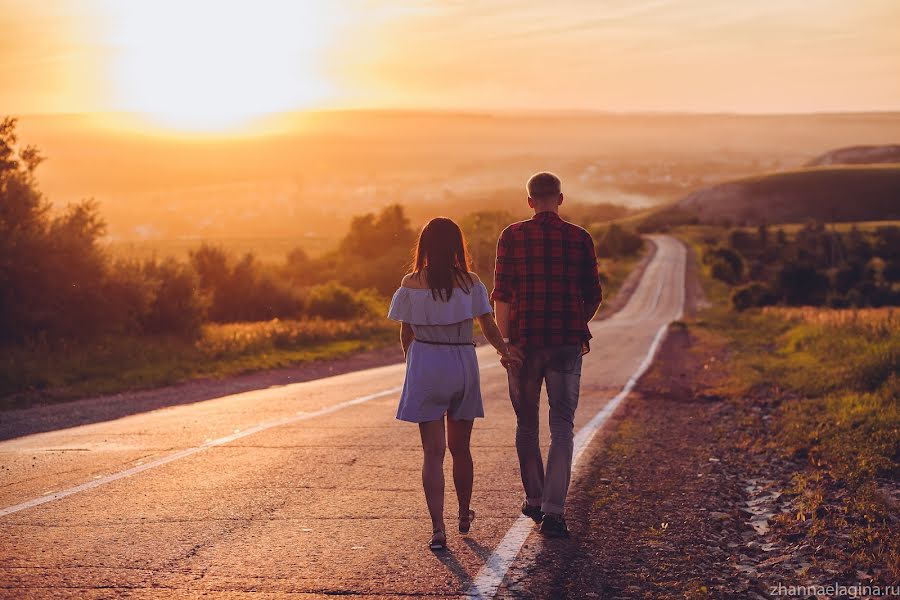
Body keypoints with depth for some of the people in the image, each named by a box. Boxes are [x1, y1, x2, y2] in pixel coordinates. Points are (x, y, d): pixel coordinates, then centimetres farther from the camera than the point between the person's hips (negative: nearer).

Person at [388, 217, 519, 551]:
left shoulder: (412, 284, -4)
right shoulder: (470, 282, -3)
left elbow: (405, 334, 2)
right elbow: (488, 326, -1)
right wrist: (504, 353, 18)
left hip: (424, 367, -1)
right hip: (463, 365, 1)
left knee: (433, 452, 0)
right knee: (460, 448, 18)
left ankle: (438, 529, -8)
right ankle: (464, 516, 34)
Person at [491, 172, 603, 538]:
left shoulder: (512, 236, -1)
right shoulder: (580, 239, 2)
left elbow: (501, 294, -8)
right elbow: (593, 295, 7)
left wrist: (504, 340, -7)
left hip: (523, 343, 0)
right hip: (567, 344, 0)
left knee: (527, 425, 15)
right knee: (562, 427, 2)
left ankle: (534, 501, 27)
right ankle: (553, 512, -9)